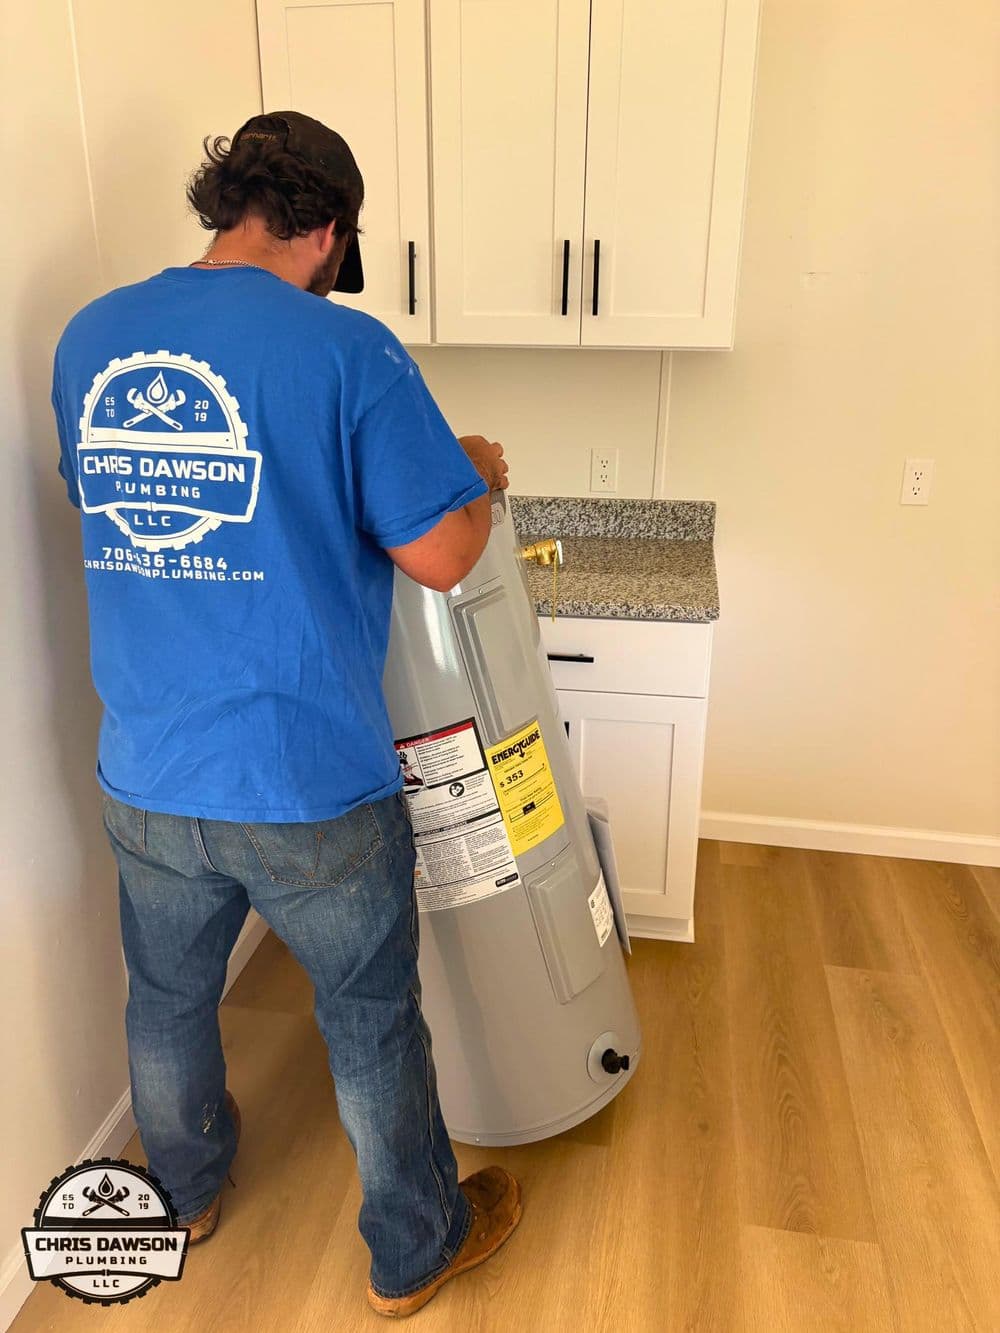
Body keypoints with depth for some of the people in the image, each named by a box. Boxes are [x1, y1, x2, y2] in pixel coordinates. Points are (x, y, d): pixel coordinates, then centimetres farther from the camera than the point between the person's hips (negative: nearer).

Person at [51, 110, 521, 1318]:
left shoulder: (88, 339, 2)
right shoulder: (344, 349, -16)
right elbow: (439, 555, -17)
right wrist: (480, 475, 4)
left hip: (146, 777, 6)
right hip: (309, 787, -5)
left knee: (167, 998, 27)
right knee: (371, 1019, 17)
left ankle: (186, 1193, 55)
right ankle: (414, 1250, 41)